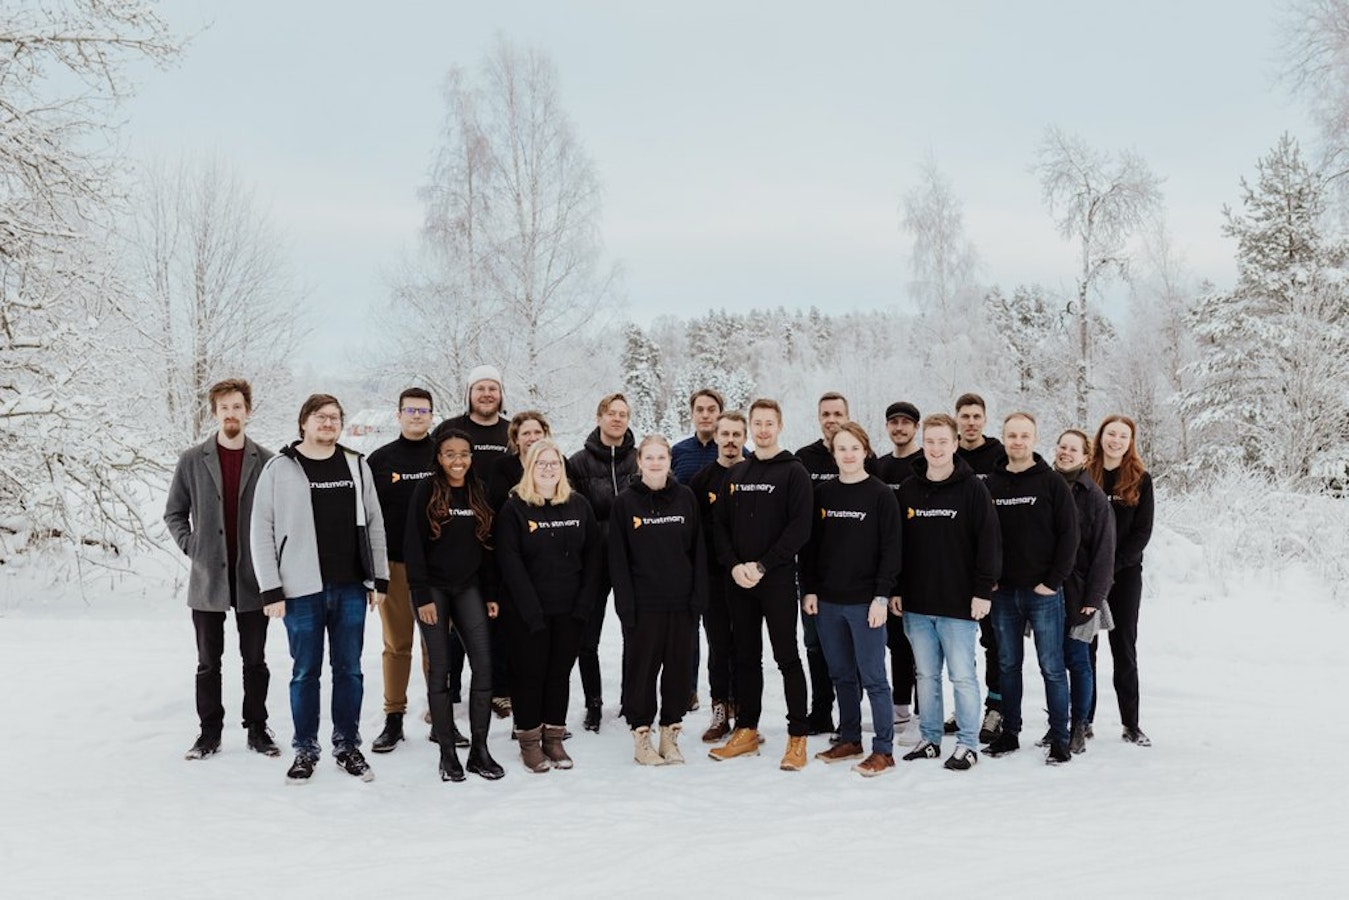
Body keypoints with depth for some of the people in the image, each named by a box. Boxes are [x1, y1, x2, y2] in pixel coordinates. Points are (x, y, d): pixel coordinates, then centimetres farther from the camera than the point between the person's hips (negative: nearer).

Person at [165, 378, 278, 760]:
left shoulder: (267, 461, -1)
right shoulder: (192, 460, 2)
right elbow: (174, 513, 10)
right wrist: (191, 546, -2)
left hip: (252, 580, -1)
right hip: (207, 580, 1)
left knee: (255, 661, 9)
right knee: (208, 663, 10)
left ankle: (257, 728, 21)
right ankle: (209, 732, 21)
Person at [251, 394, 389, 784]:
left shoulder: (357, 466, 8)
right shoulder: (279, 469, -2)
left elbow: (374, 524, 11)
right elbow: (261, 531, -3)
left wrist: (380, 579, 7)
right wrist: (271, 590, -7)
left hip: (351, 588, 3)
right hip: (302, 591, -3)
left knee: (349, 670, 9)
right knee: (305, 672, 7)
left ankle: (347, 746, 21)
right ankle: (305, 750, 20)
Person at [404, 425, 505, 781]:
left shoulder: (478, 492, 8)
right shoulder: (426, 490, -6)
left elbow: (486, 547, 12)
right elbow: (413, 546, -9)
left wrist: (491, 594, 8)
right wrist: (422, 596, -13)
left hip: (468, 588, 4)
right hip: (433, 588, -4)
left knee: (484, 665, -3)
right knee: (440, 669, 0)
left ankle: (479, 749, 6)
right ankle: (447, 753, 9)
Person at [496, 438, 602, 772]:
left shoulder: (578, 505, 6)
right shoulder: (514, 509, -5)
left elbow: (593, 553, 5)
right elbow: (509, 562, -11)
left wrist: (586, 600, -5)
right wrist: (531, 609, -17)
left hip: (570, 609, 3)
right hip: (527, 611, -3)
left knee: (560, 672, 10)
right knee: (529, 673, 4)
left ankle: (554, 738, 22)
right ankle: (529, 741, 17)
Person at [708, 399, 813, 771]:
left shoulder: (794, 472, -3)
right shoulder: (736, 474, 13)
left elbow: (800, 528, -11)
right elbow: (720, 524, 11)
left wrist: (762, 566, -15)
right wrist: (734, 565, -5)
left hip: (778, 579, -5)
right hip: (739, 580, 5)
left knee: (787, 657, -1)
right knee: (746, 657, 11)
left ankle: (797, 737, 6)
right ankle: (746, 731, 21)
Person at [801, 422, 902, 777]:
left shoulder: (881, 495, -4)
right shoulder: (822, 494, 7)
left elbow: (891, 549, -7)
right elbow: (810, 545, 10)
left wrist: (881, 597, -12)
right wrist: (809, 590, 3)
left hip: (865, 601, -4)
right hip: (827, 601, 5)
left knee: (873, 677, -1)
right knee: (841, 676, 13)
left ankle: (883, 751, 7)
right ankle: (849, 740, 25)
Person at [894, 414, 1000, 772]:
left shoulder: (972, 488, -4)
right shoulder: (908, 490, 8)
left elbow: (989, 542, -6)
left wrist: (983, 590, -11)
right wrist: (895, 590, 8)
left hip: (958, 605, -4)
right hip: (916, 603, 4)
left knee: (962, 676, 2)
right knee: (926, 675, 12)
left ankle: (967, 744, 13)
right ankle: (930, 739, 22)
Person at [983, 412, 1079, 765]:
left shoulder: (1052, 483, -3)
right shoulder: (990, 485, 6)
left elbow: (1069, 535, -6)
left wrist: (1053, 581, -10)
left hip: (1043, 593, -3)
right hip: (1003, 593, 4)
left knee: (1052, 668, 2)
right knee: (1008, 666, 12)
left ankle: (1059, 740, 10)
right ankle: (1009, 733, 22)